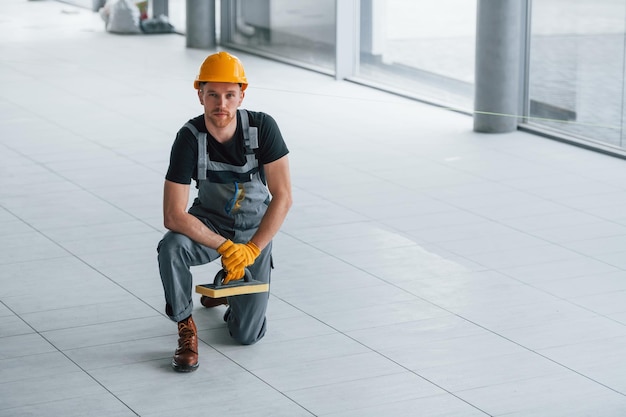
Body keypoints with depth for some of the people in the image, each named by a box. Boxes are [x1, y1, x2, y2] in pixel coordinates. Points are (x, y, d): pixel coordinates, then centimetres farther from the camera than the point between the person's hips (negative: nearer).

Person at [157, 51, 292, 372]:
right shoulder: (189, 138, -25)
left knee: (247, 335, -4)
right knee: (171, 246, -37)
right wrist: (224, 247, -33)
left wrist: (251, 250, -24)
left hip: (255, 229, 1)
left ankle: (225, 287, 31)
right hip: (208, 224, -1)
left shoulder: (262, 127, -23)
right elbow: (173, 216, -27)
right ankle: (186, 329, -13)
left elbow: (283, 197, -20)